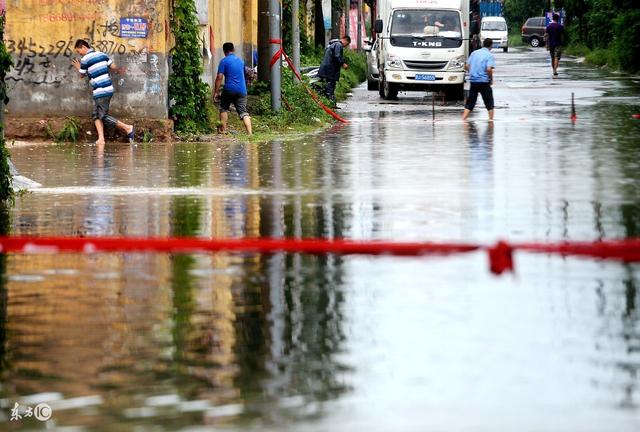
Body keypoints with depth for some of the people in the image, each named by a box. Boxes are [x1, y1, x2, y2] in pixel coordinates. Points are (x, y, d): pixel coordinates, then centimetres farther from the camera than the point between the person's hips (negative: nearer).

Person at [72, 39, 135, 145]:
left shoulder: (85, 60, -10)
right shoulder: (102, 54, 9)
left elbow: (82, 75, 4)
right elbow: (113, 67, 11)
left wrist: (79, 68, 25)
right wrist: (119, 70, 34)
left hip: (100, 91, -8)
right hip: (109, 88, 8)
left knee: (103, 116, -2)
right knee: (96, 115, 11)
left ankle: (127, 128, -2)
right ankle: (101, 139, 2)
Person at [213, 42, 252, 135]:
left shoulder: (224, 61, -2)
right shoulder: (240, 61, 15)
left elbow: (219, 77, -8)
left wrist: (216, 92, -4)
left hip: (229, 89, -4)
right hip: (242, 90, 4)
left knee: (224, 108, 18)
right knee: (243, 111, -1)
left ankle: (223, 129, 17)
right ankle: (250, 132, -15)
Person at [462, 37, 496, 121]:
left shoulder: (474, 53, 9)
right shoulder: (489, 55, -7)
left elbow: (466, 66, 9)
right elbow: (489, 69, -20)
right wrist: (491, 79, -5)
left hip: (473, 81, 4)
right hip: (484, 82, -4)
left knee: (470, 102, 9)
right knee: (489, 103, 9)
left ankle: (463, 119, 0)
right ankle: (491, 119, 10)